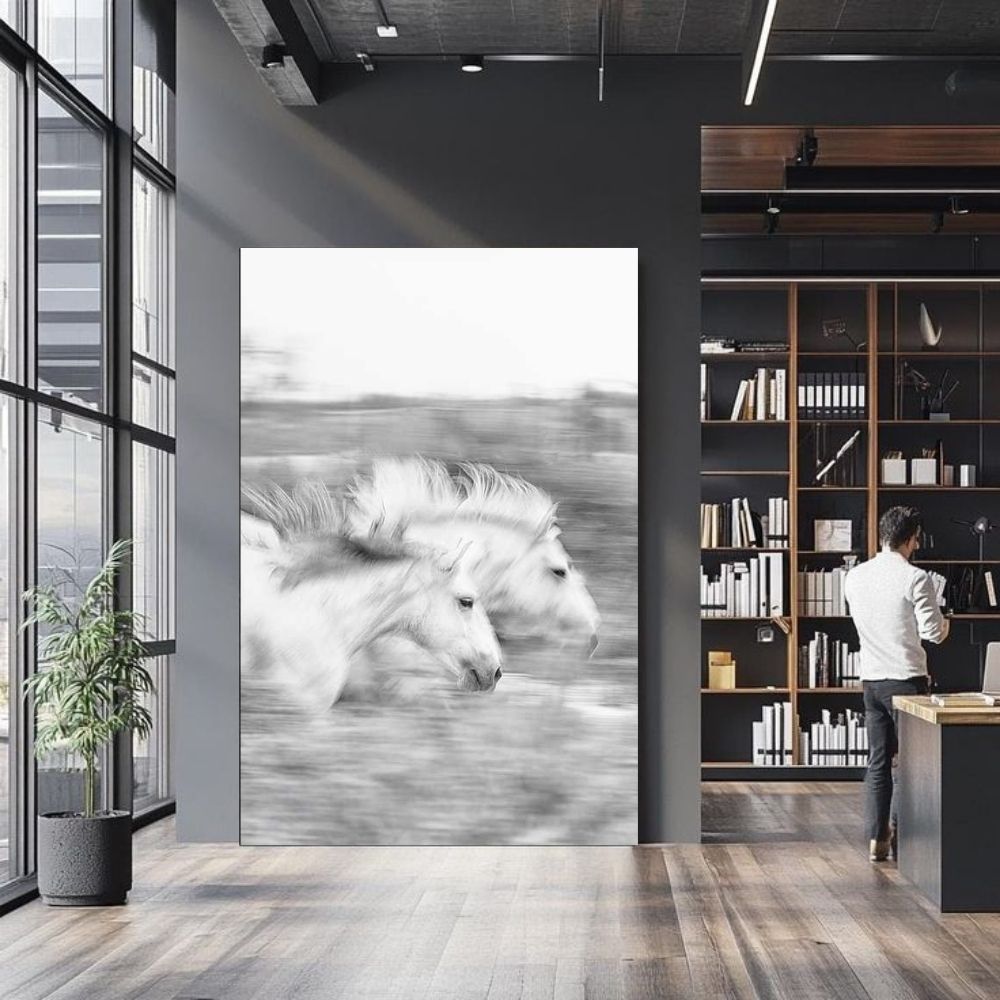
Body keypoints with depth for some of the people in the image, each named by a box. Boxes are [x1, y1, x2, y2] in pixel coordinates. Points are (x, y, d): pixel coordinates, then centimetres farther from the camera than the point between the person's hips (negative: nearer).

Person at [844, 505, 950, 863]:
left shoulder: (854, 577, 4)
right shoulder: (915, 578, -14)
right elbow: (934, 632, -12)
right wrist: (945, 623, 9)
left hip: (871, 679, 5)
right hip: (906, 679, -5)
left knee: (878, 761, 9)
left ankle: (877, 839, 8)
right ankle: (899, 833, 6)